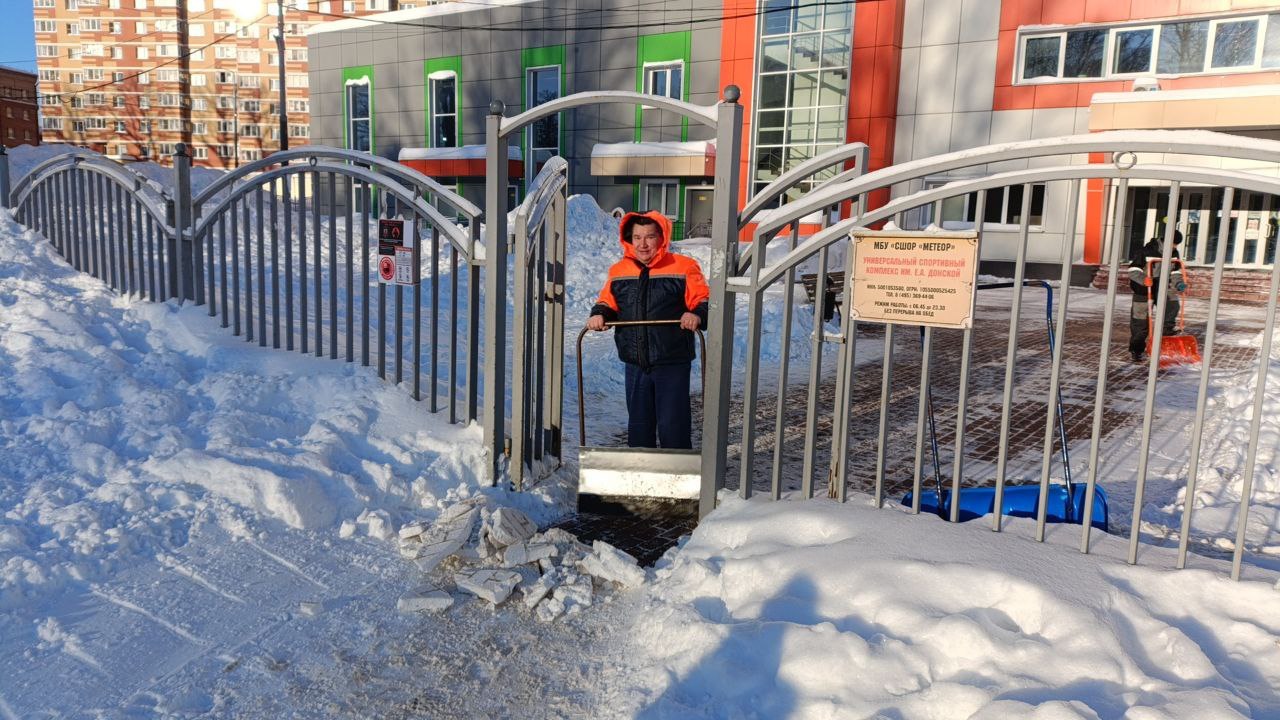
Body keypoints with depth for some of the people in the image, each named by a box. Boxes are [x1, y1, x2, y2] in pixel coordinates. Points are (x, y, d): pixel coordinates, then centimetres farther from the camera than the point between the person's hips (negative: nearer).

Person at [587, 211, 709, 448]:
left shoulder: (684, 268, -4)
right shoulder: (619, 271, 9)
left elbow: (703, 301, -5)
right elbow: (607, 302, 15)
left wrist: (697, 315, -27)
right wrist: (599, 314, -7)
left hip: (672, 364, -4)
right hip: (635, 364, 4)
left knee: (672, 425, -3)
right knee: (638, 424, 14)